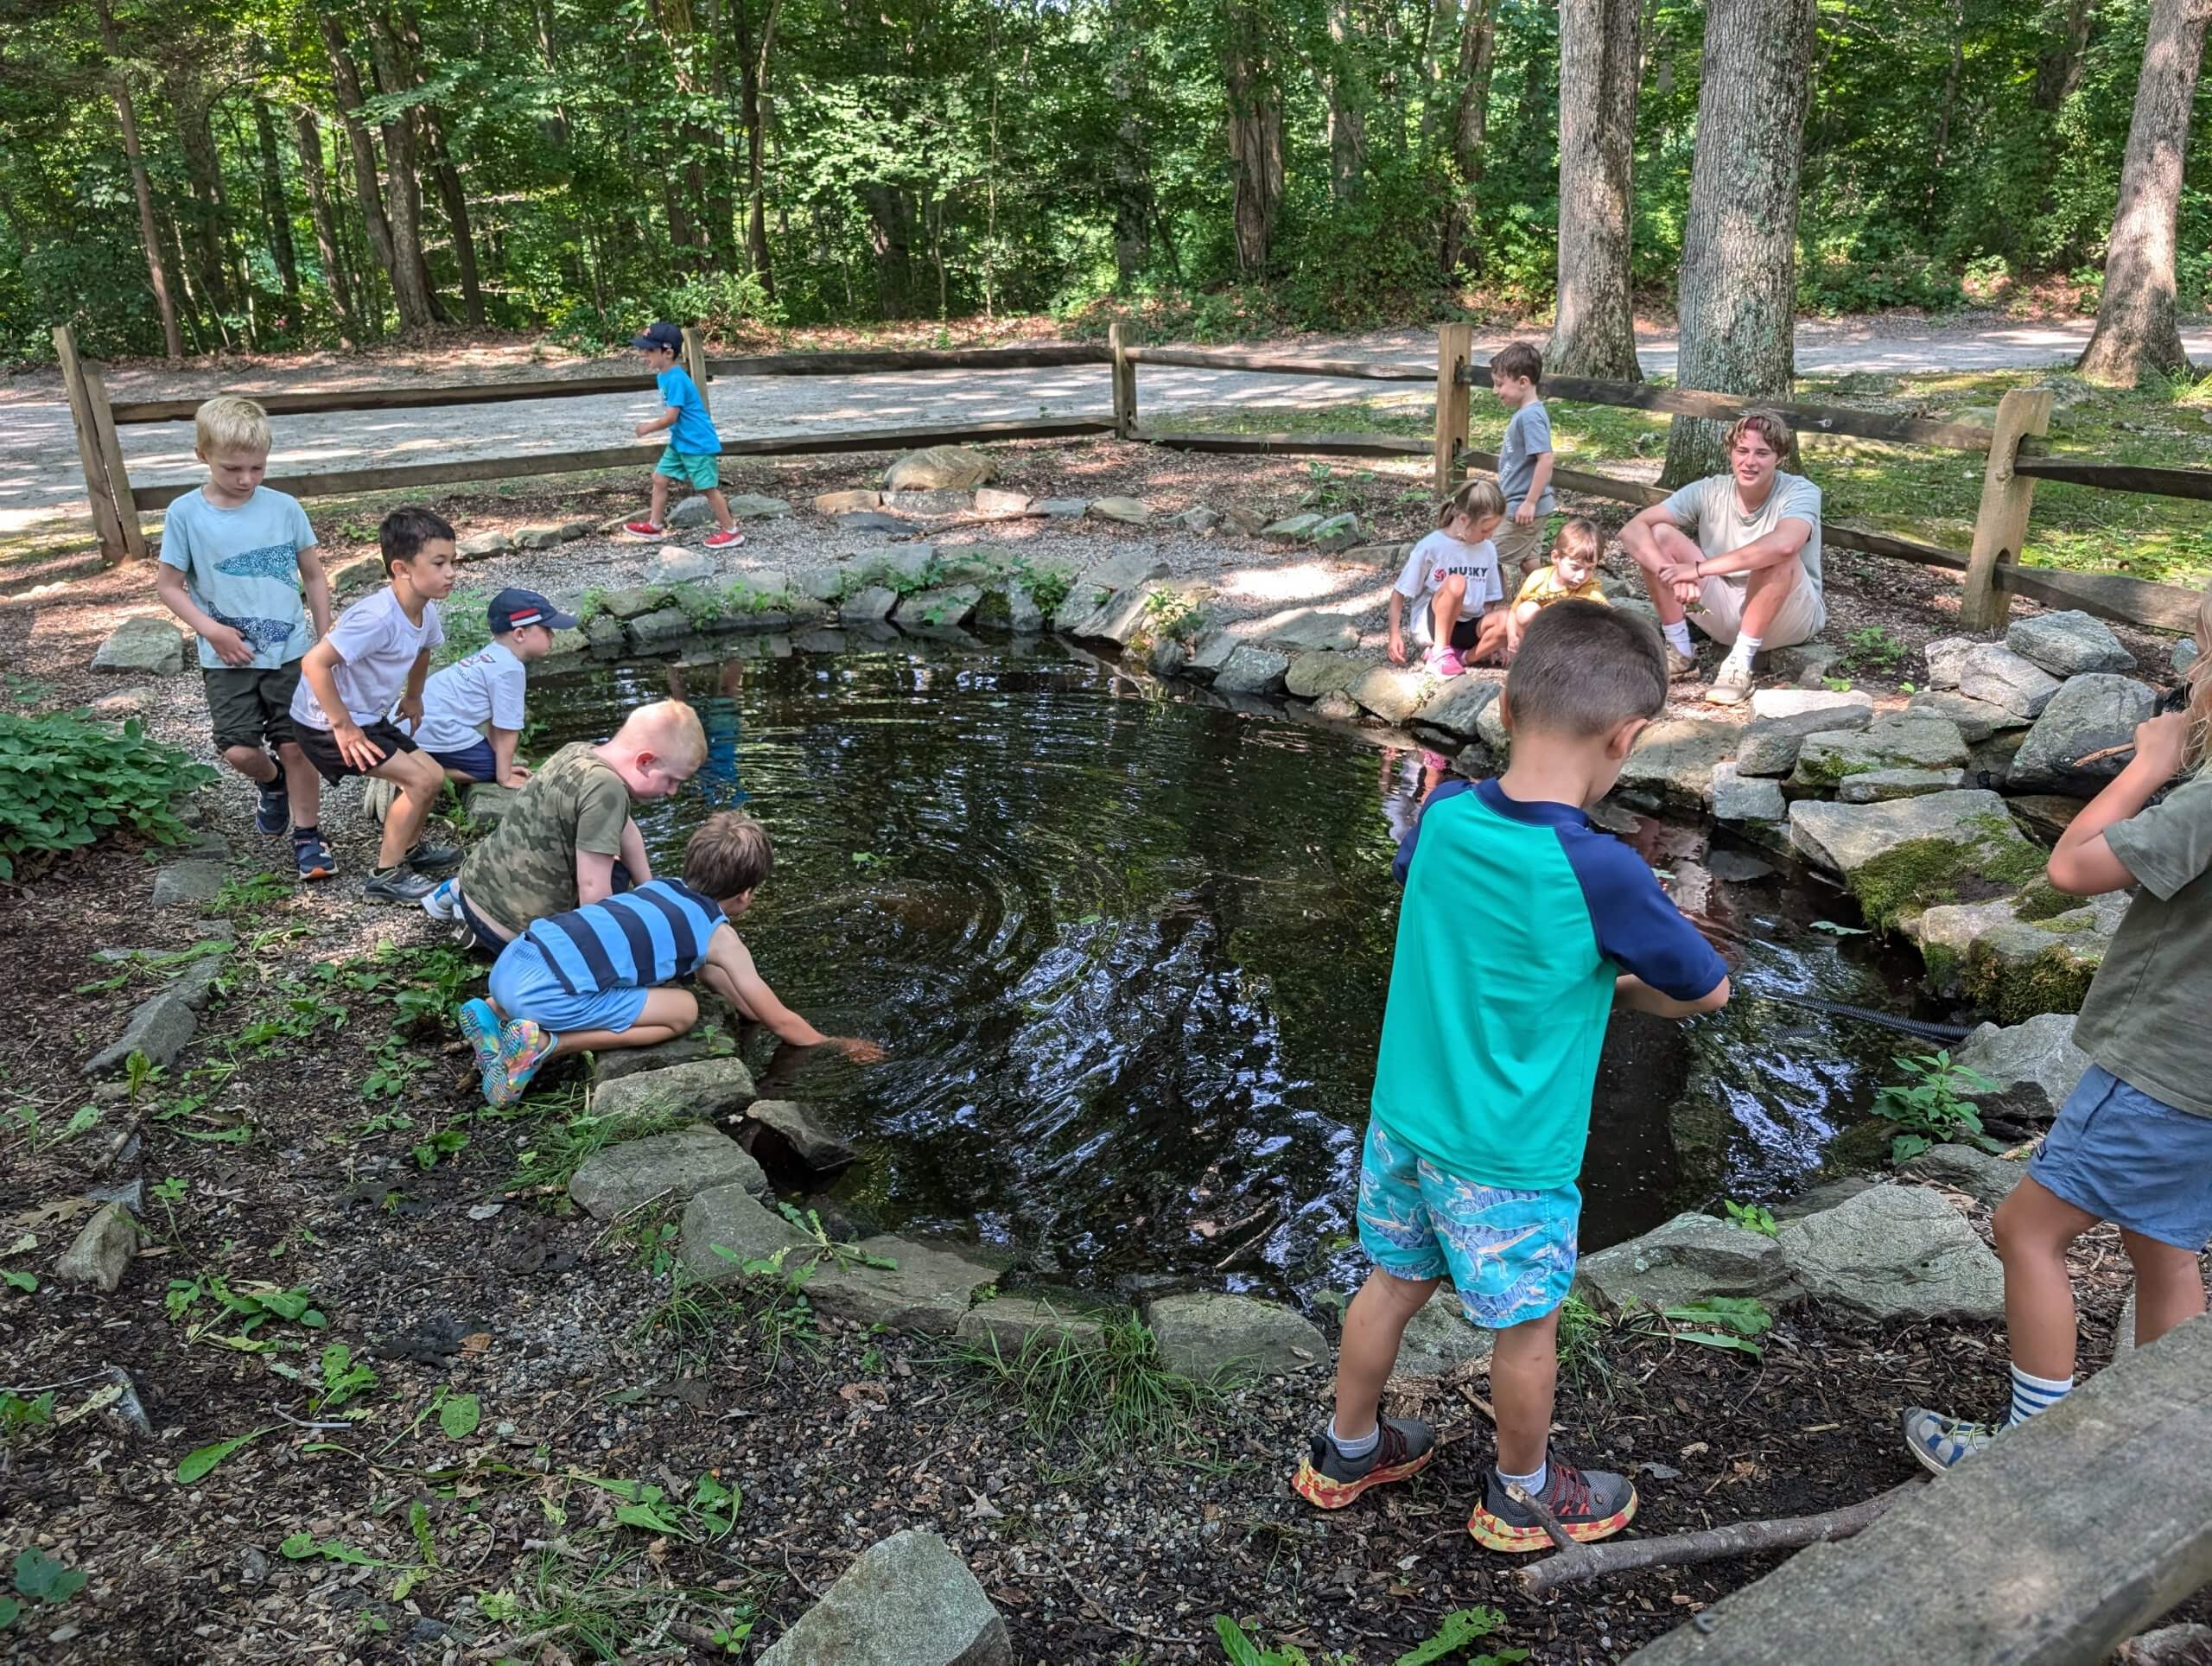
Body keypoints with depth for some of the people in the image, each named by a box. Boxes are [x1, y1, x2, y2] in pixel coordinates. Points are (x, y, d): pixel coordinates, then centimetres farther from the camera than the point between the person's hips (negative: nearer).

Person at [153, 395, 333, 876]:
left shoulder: (285, 508, -4)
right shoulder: (186, 514, -6)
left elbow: (313, 576, 6)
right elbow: (167, 585, 0)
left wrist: (327, 641, 7)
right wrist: (210, 629, -13)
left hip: (290, 652, 0)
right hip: (228, 657, 0)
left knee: (295, 746, 2)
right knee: (239, 751, -6)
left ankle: (307, 836, 18)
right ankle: (271, 783, 29)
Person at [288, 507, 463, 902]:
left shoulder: (424, 610, -3)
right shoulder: (378, 617, -31)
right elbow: (314, 663, -34)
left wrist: (413, 698, 31)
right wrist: (343, 727, -28)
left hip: (367, 717, 9)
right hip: (326, 722, -9)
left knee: (432, 777, 12)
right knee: (422, 780, -13)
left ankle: (408, 849, 37)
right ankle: (387, 874, 2)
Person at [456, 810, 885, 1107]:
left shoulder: (661, 889, 23)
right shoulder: (721, 936, 3)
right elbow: (781, 1021, 13)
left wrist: (760, 1012, 44)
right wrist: (837, 1045, 28)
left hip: (509, 963, 8)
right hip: (545, 994, -8)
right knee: (683, 1011, 3)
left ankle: (495, 1014, 17)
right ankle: (544, 1045, -7)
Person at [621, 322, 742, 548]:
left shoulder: (676, 379, -23)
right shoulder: (663, 375, 8)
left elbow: (671, 417, -23)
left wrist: (648, 428, -11)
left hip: (698, 443, -10)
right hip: (680, 442, 10)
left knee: (708, 487, -3)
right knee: (659, 478, 12)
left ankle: (731, 532, 6)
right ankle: (655, 525, 22)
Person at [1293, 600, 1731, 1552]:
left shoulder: (1444, 816, -10)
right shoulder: (1599, 871, -26)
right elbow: (1706, 991, -12)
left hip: (1404, 1118, 6)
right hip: (1508, 1155, -5)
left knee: (1394, 1281, 23)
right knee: (1526, 1325, 17)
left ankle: (1344, 1454, 43)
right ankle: (1521, 1497, 40)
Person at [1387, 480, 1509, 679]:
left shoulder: (1488, 550, 4)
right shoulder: (1431, 547, -11)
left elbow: (1488, 598, 13)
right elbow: (1400, 592, -7)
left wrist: (1489, 636, 1)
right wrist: (1395, 633, -18)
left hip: (1467, 626, 4)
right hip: (1431, 623, -4)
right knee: (1456, 582, -35)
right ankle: (1439, 652, -21)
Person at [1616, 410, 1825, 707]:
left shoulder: (1801, 492, -18)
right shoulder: (1709, 492, -9)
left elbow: (1783, 544, -43)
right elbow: (1632, 530, -20)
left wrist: (1699, 569, -42)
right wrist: (1671, 573, -39)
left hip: (1789, 617, -3)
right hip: (1725, 612, 3)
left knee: (1779, 555, -35)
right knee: (1659, 535, -15)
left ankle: (1740, 664, -24)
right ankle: (1679, 651, -7)